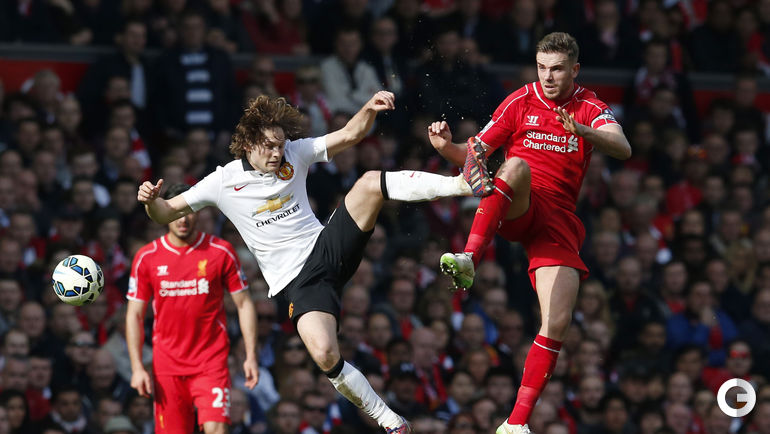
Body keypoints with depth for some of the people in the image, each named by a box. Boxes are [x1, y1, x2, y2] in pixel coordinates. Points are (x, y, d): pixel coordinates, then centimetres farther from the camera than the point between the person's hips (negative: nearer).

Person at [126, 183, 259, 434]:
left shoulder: (221, 252, 0)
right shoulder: (146, 258, 2)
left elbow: (244, 304, 4)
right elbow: (134, 314, 6)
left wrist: (251, 356, -5)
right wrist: (137, 367, -3)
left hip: (211, 361, -2)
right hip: (167, 364, 2)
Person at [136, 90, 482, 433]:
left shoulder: (295, 154, 3)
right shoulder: (223, 182, -3)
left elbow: (349, 135, 1)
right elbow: (167, 213, 2)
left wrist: (369, 109, -18)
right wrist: (151, 200, -20)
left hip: (328, 247, 3)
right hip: (297, 279, -3)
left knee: (371, 183, -20)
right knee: (324, 354, -27)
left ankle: (464, 184, -23)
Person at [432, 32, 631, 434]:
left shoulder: (591, 109, 5)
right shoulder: (521, 102, 5)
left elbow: (622, 149, -14)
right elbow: (474, 153, 8)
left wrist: (582, 130, -33)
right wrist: (447, 147, -15)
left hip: (558, 220, 1)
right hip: (514, 209, -1)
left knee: (558, 323, -12)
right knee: (517, 165, -36)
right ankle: (469, 259, -49)